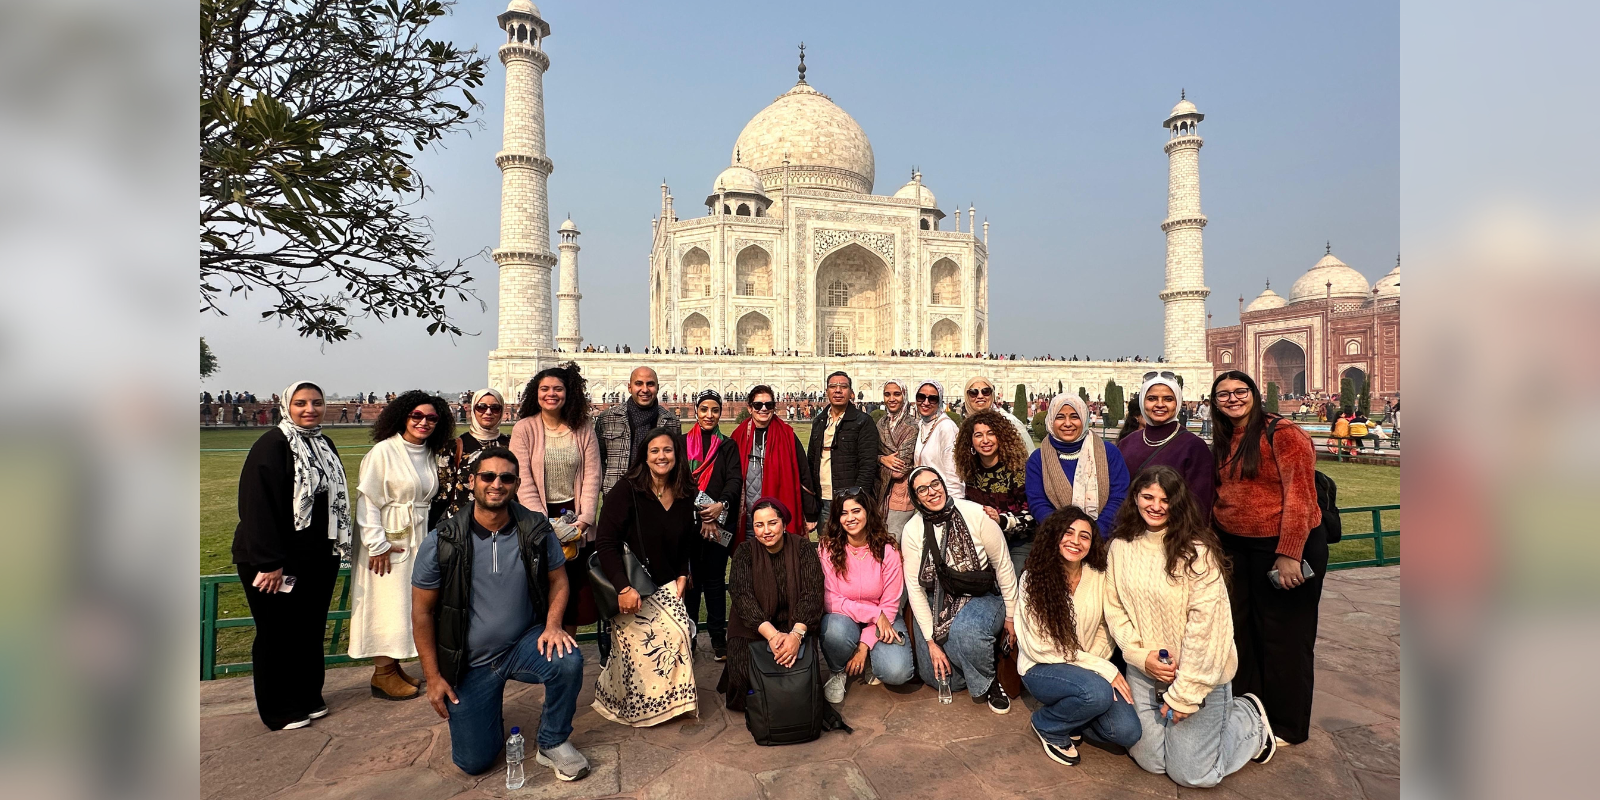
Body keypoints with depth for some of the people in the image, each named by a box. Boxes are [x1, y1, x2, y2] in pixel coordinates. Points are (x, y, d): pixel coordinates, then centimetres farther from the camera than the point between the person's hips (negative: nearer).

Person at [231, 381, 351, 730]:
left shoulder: (325, 445, 8)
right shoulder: (271, 446, -15)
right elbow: (257, 507, -20)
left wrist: (336, 548, 13)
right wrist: (268, 563, -22)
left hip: (318, 560, 7)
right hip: (276, 563, -6)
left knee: (311, 629, 16)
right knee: (277, 635, 7)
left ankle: (309, 698, 31)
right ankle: (279, 711, 22)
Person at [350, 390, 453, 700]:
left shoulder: (431, 455, 8)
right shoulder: (383, 451, -11)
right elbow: (368, 500, -15)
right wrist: (377, 544, -18)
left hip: (418, 540, 7)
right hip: (388, 540, -7)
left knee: (410, 602, 12)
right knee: (387, 603, 0)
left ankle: (393, 667, 25)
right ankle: (382, 674, 13)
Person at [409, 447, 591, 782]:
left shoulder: (537, 530, -11)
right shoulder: (442, 542, -14)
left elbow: (558, 579, 1)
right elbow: (422, 611, -5)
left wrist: (553, 625, -17)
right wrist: (433, 677, -4)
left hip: (524, 644, 0)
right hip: (470, 661, 0)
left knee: (568, 662, -31)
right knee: (473, 762, 2)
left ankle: (553, 743, -3)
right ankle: (489, 713, 37)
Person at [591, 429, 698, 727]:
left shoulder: (685, 496, 3)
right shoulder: (626, 490, -13)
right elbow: (605, 543, -16)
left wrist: (682, 576, 3)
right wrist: (623, 588, -22)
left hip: (666, 586, 5)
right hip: (630, 589, -4)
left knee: (679, 634, -12)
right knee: (641, 645, -12)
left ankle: (672, 700, 12)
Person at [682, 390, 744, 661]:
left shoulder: (729, 446, 11)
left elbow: (735, 479, -1)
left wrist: (721, 505, -20)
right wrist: (702, 513, -12)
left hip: (720, 523, 0)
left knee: (715, 578, 2)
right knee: (689, 578, 1)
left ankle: (718, 639, 12)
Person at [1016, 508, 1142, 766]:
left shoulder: (1098, 577, -4)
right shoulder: (1033, 579, -15)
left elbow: (1103, 628, 7)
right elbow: (1039, 646, -16)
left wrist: (1096, 661, -13)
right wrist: (1104, 669, -18)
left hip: (1088, 668, 4)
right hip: (1042, 669, -4)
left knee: (1127, 732, -17)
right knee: (1098, 692, -32)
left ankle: (1072, 719, 14)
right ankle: (1048, 726, -1)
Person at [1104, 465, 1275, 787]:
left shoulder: (1196, 550, -18)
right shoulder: (1121, 546, -3)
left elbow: (1204, 623, -18)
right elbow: (1114, 608, 1)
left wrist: (1183, 694, -15)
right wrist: (1142, 655, -13)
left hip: (1198, 673, -4)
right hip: (1143, 671, 5)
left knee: (1192, 774, 5)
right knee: (1151, 762, 11)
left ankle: (1250, 717, 27)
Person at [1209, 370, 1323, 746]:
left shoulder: (1283, 433, -13)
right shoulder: (1223, 443, 9)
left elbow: (1300, 497, -18)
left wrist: (1289, 555, -22)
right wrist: (1216, 545, 10)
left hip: (1284, 547, -7)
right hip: (1236, 549, 7)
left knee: (1283, 637, 6)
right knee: (1242, 631, 16)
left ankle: (1288, 727, 23)